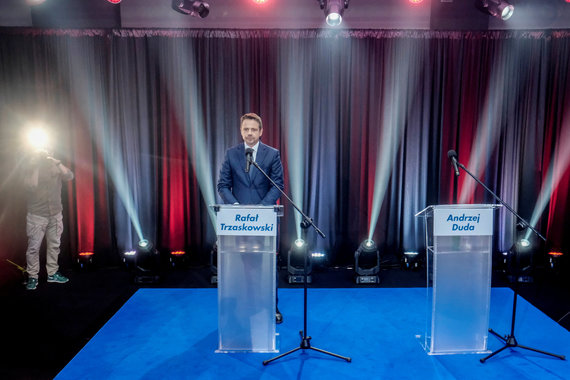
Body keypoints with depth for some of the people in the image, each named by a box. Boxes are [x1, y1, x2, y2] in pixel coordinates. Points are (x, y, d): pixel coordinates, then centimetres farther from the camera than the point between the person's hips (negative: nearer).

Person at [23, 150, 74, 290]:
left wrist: (57, 162, -19)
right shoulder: (29, 171, -7)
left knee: (54, 245, 11)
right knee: (33, 247, -1)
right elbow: (31, 186, -24)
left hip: (55, 215, 3)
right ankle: (32, 277, 11)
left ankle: (52, 273, 23)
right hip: (37, 216, -3)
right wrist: (35, 168, -21)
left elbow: (69, 176, -16)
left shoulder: (55, 168, 1)